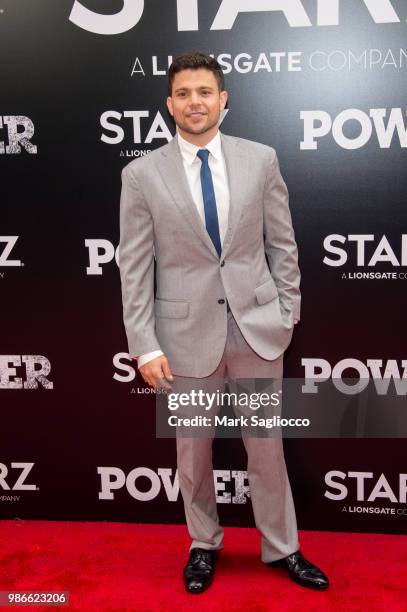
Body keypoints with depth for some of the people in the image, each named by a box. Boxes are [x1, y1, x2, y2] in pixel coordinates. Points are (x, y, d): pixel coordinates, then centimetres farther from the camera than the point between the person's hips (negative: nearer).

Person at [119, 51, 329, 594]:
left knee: (266, 443, 13)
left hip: (257, 324, 1)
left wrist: (288, 313, 4)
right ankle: (204, 544, 39)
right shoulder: (141, 174, -4)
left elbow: (282, 243, 6)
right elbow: (134, 267, -4)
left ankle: (282, 548, 35)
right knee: (193, 449, 15)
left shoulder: (260, 159, 0)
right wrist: (145, 346, -8)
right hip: (187, 329, 0)